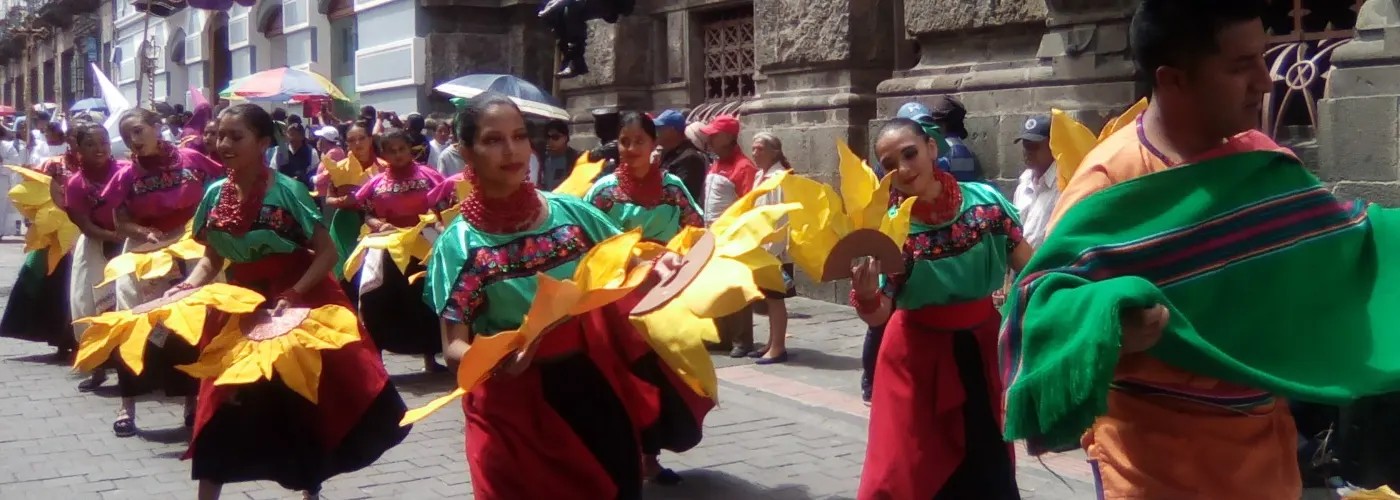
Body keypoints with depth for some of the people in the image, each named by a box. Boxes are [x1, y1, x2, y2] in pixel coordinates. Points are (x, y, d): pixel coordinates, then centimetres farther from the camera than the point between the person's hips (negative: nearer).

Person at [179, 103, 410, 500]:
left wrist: (294, 295, -27)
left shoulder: (288, 191, -16)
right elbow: (212, 260, 6)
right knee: (222, 404, 4)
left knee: (307, 398, 11)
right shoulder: (215, 194, -3)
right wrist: (189, 286, -13)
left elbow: (327, 252, -15)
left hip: (299, 301, -3)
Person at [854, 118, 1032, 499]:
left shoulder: (985, 200, -12)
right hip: (919, 353, -2)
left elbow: (1028, 268, 0)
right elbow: (878, 315, -18)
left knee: (989, 464, 16)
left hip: (982, 343, 2)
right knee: (907, 467, 3)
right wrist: (865, 295, -39)